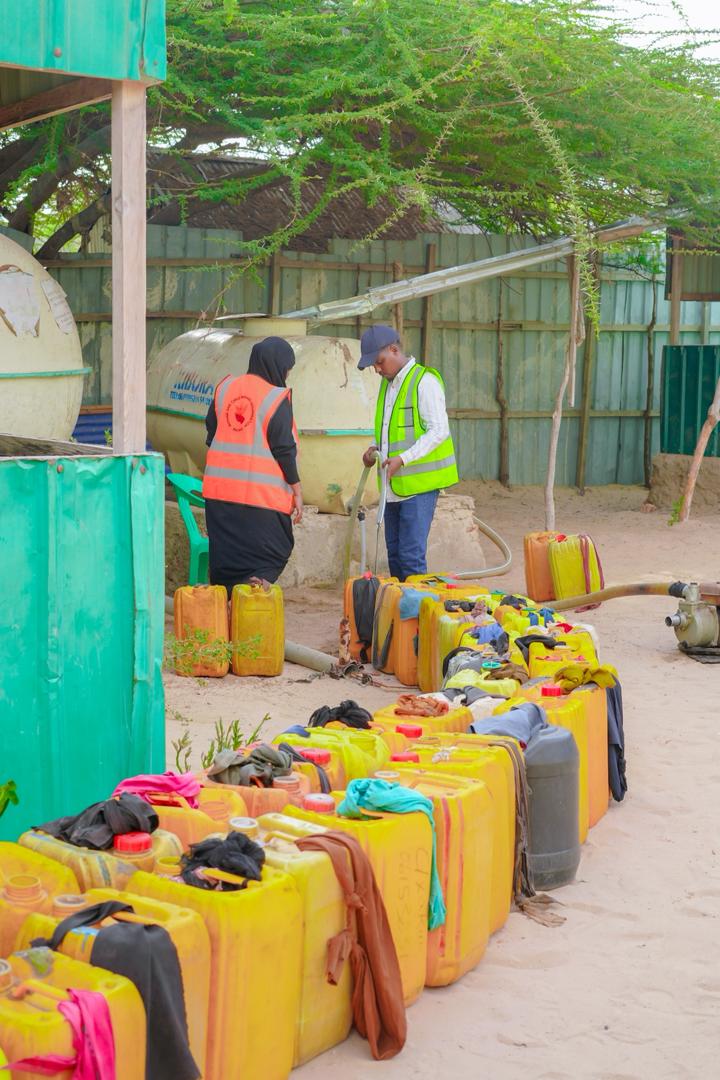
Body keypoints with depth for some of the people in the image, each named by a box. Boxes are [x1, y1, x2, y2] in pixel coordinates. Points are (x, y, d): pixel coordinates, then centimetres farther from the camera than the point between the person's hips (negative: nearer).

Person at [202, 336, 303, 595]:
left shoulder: (225, 387, 8)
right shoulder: (277, 398, -8)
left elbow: (211, 433, 15)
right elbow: (284, 449, -9)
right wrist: (297, 490, 0)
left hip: (220, 491, 5)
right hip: (262, 495, -5)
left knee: (225, 566, 12)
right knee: (273, 558, 4)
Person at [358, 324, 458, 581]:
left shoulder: (424, 381, -11)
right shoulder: (388, 383, 17)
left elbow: (438, 430, -17)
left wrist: (403, 458, -25)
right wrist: (375, 447, 7)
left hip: (419, 483, -9)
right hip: (393, 486, 9)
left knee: (412, 556, -10)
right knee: (394, 553, 12)